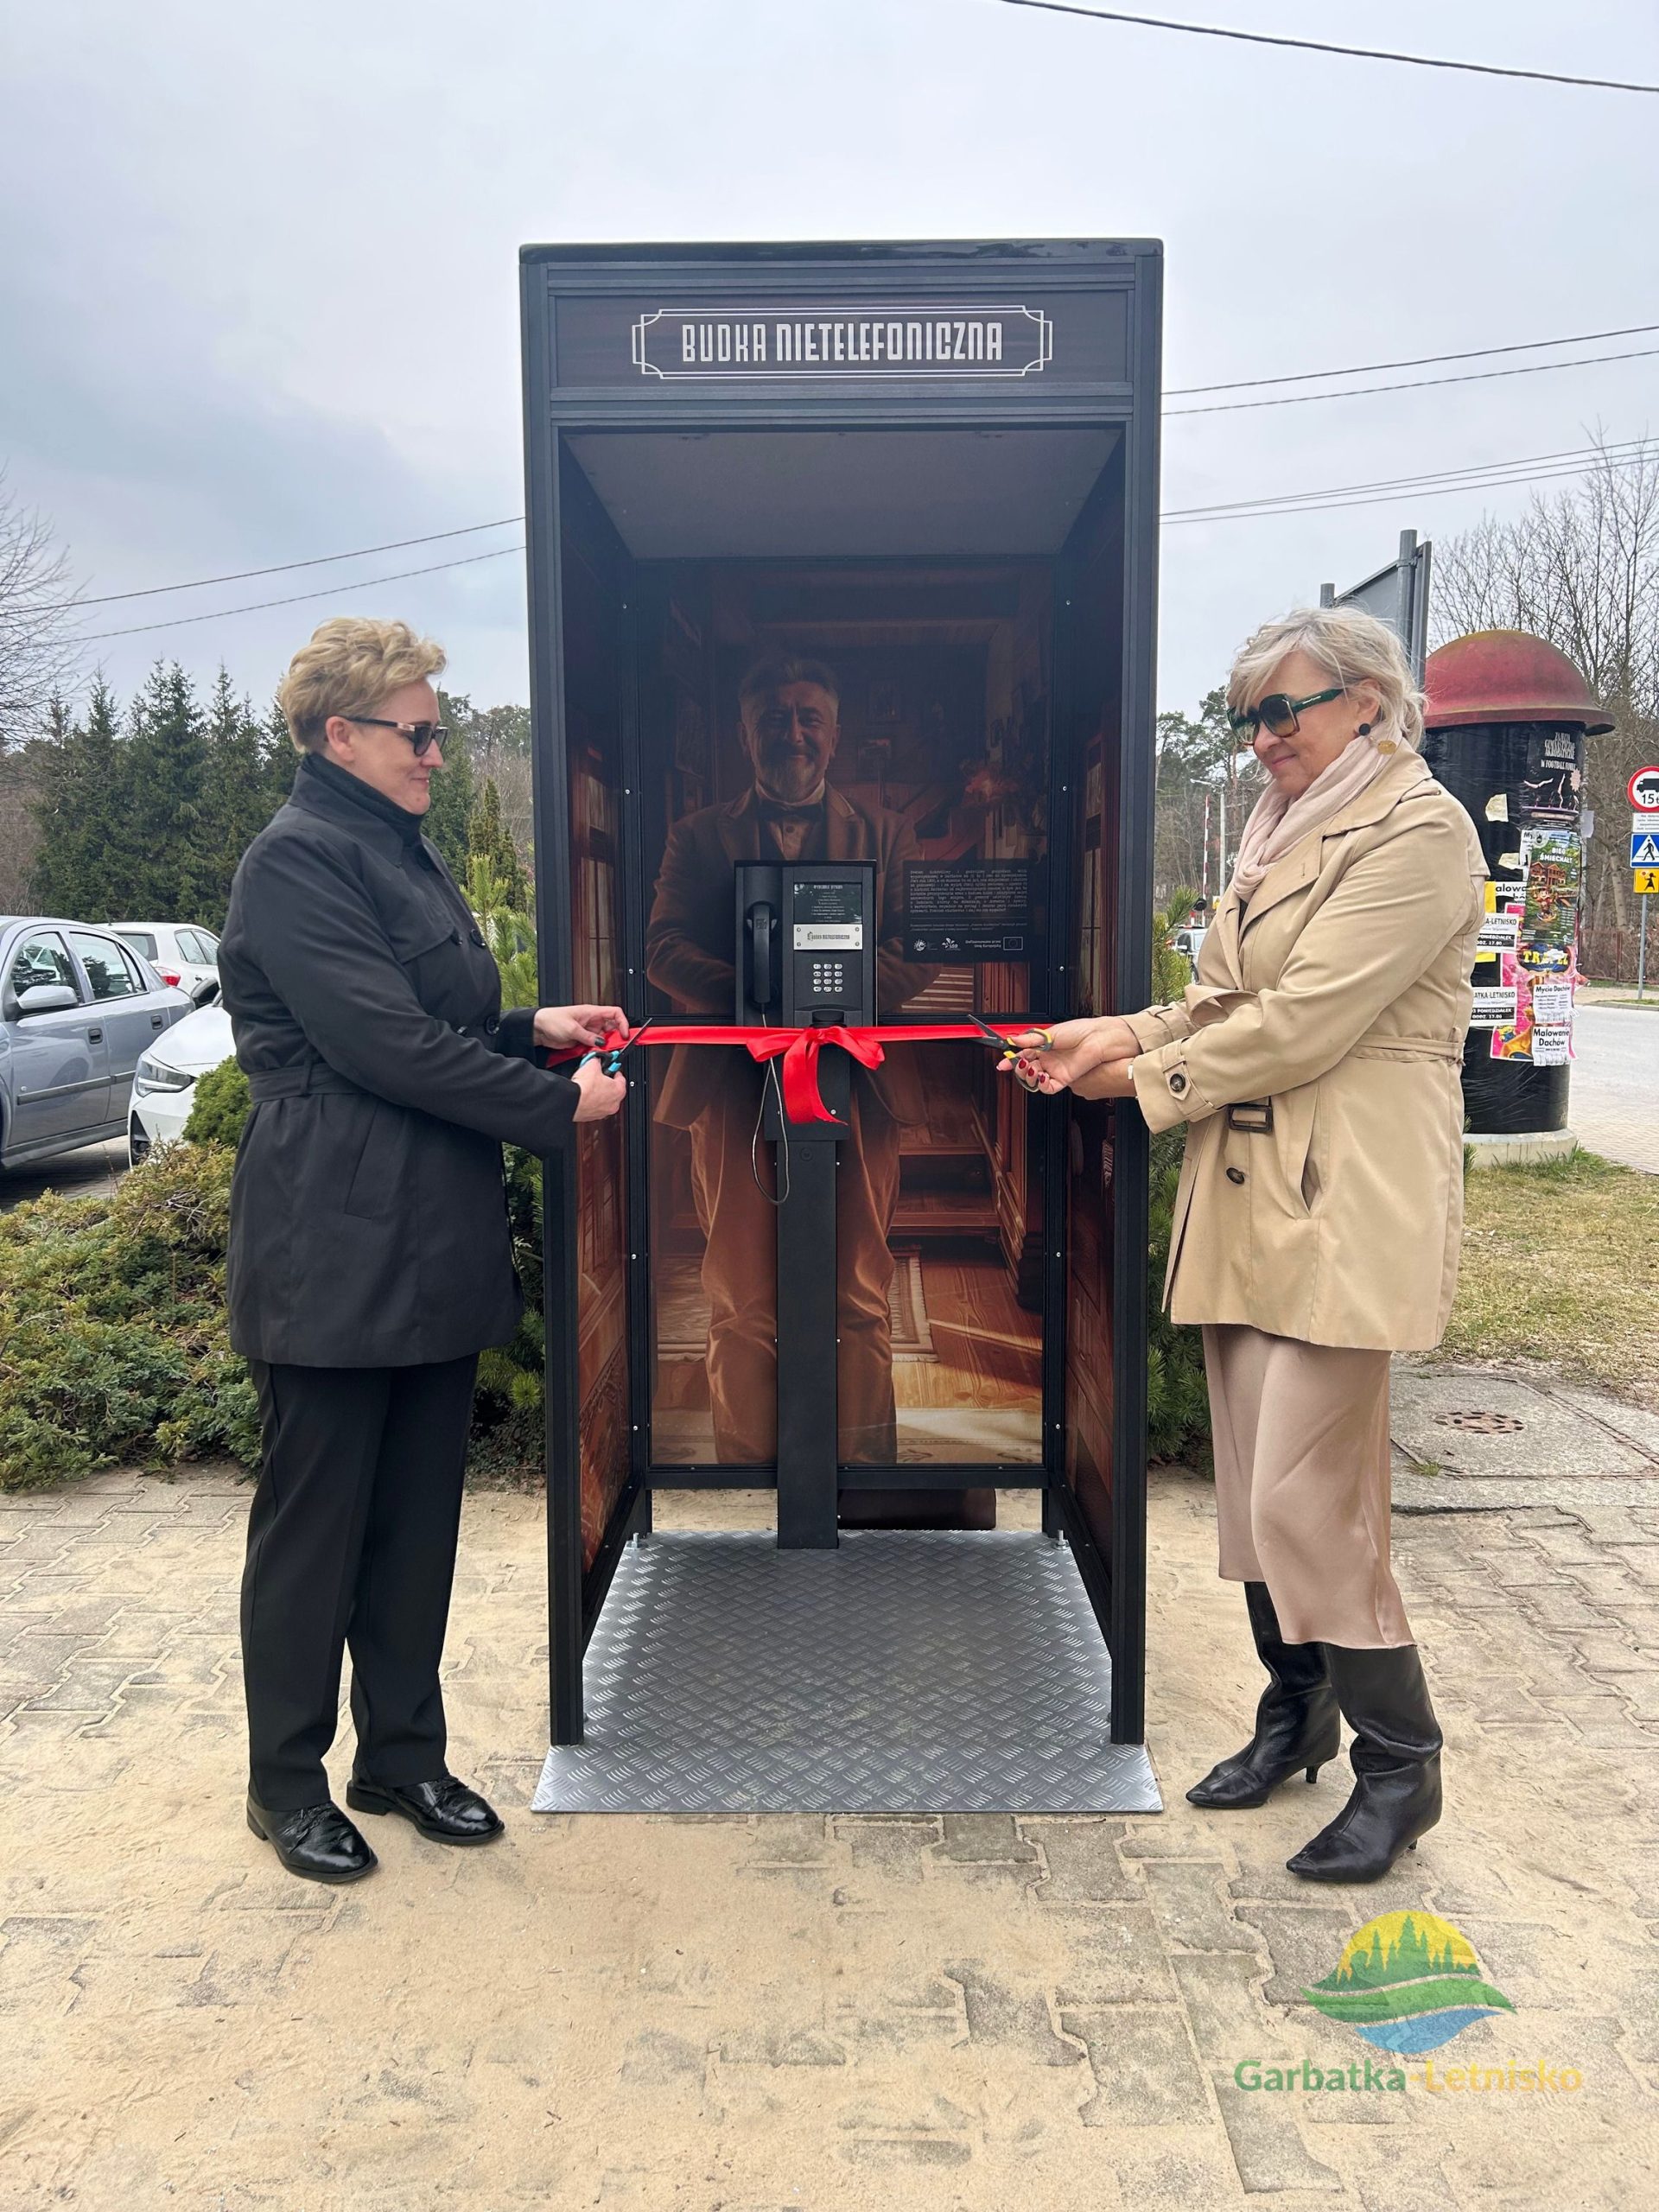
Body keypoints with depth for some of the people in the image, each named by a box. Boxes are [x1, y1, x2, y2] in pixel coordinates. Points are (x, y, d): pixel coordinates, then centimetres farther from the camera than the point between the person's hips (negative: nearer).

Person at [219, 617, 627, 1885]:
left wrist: (532, 1027, 6)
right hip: (334, 1247, -9)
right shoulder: (298, 859, -12)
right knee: (315, 1517, 5)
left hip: (436, 1243, 9)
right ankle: (287, 1782, 23)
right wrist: (558, 1105, -12)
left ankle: (403, 1754, 29)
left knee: (421, 1510, 14)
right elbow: (383, 1041, -19)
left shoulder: (403, 850, 18)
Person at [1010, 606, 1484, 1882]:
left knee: (1304, 1499, -6)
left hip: (1347, 1205, -8)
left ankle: (1399, 1762, 15)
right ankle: (1296, 1716, 33)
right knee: (1252, 1486, 14)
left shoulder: (1419, 831, -11)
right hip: (1246, 1198, 8)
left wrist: (1147, 1081, -7)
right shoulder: (1287, 834, 18)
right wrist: (1121, 1036, 2)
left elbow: (1303, 1021, -18)